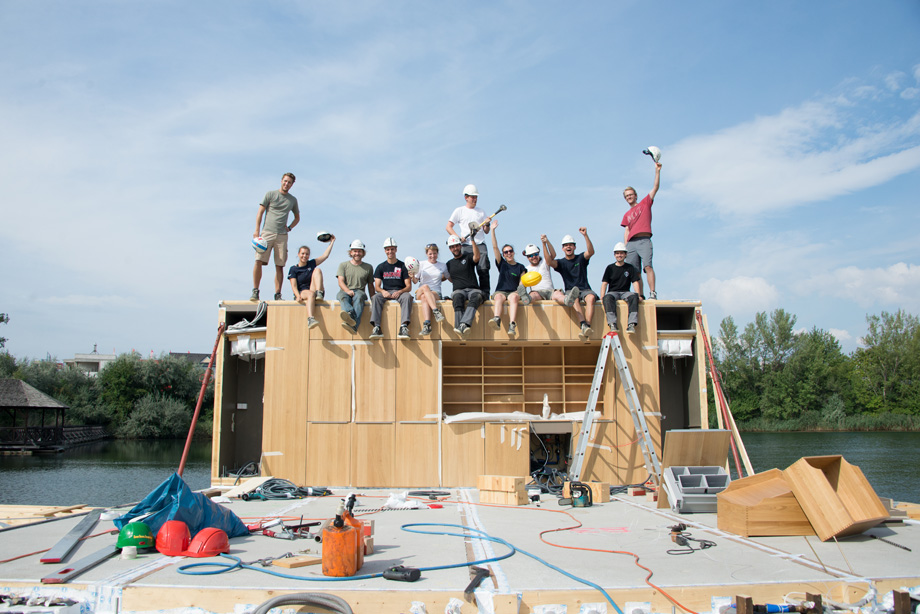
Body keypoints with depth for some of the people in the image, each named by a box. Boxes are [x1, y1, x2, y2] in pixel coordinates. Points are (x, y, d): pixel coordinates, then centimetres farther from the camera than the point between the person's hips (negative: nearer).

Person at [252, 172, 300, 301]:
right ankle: (255, 291, -9)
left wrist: (289, 227, 10)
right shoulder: (270, 194, 8)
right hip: (267, 233, -2)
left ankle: (278, 294, 1)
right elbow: (260, 213, 5)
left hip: (282, 235, 2)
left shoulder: (293, 200, 17)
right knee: (259, 261, -13)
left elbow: (297, 217, 29)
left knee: (279, 266, -2)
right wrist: (257, 231, -6)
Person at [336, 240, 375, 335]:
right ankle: (350, 314, -69)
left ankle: (354, 325, -61)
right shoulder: (343, 265, 17)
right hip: (345, 291, 1)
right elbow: (340, 282, 4)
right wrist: (348, 291, -18)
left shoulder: (368, 267, 21)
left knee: (359, 297, -38)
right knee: (343, 296, -37)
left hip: (360, 291, -1)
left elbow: (370, 286, 21)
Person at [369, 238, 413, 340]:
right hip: (386, 292, 2)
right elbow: (377, 286, 6)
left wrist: (399, 292, -20)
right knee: (375, 297, -30)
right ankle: (376, 327, -41)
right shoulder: (380, 267, 13)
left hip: (400, 292, -1)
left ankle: (404, 327, -47)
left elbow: (409, 287, 1)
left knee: (407, 296, -35)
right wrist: (383, 291, -18)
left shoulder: (403, 266, 7)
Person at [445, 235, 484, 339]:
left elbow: (477, 257, -8)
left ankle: (464, 324, -60)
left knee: (476, 296, -39)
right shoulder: (449, 263, 26)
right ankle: (459, 327, -58)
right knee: (458, 297, -38)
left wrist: (473, 240, -11)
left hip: (473, 289, -1)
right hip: (458, 290, 1)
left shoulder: (468, 258, 17)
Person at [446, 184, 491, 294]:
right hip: (466, 246, -2)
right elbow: (449, 227, 7)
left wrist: (487, 225, -3)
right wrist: (458, 238, -8)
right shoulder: (459, 211, 11)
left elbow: (486, 232, 20)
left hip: (480, 245, 2)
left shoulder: (481, 212, 20)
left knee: (483, 269, -11)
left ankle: (485, 293, -11)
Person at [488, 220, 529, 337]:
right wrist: (493, 230, 5)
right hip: (500, 291, 1)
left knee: (513, 297, -36)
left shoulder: (520, 267, 16)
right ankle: (497, 320, -62)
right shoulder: (501, 264, 17)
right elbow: (495, 247, 10)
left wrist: (521, 291, -14)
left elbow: (521, 283, 8)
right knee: (499, 297, -35)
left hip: (514, 292, -1)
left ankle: (512, 326, -55)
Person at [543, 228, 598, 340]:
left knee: (591, 297, -34)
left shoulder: (581, 258, 12)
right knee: (574, 299, -36)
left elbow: (591, 252, -10)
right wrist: (545, 244, -19)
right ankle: (583, 324, -54)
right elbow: (549, 262, -10)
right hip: (570, 291, 0)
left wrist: (585, 236, -24)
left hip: (585, 289, 1)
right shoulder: (561, 263, 12)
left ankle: (586, 326, -48)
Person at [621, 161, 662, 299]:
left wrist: (657, 171, 0)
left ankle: (652, 293, -23)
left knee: (647, 266, -20)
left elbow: (655, 187, 9)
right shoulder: (626, 215, 25)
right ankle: (640, 296, -3)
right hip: (631, 242, 4)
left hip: (644, 240, -4)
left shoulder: (645, 204, 17)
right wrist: (625, 247, 8)